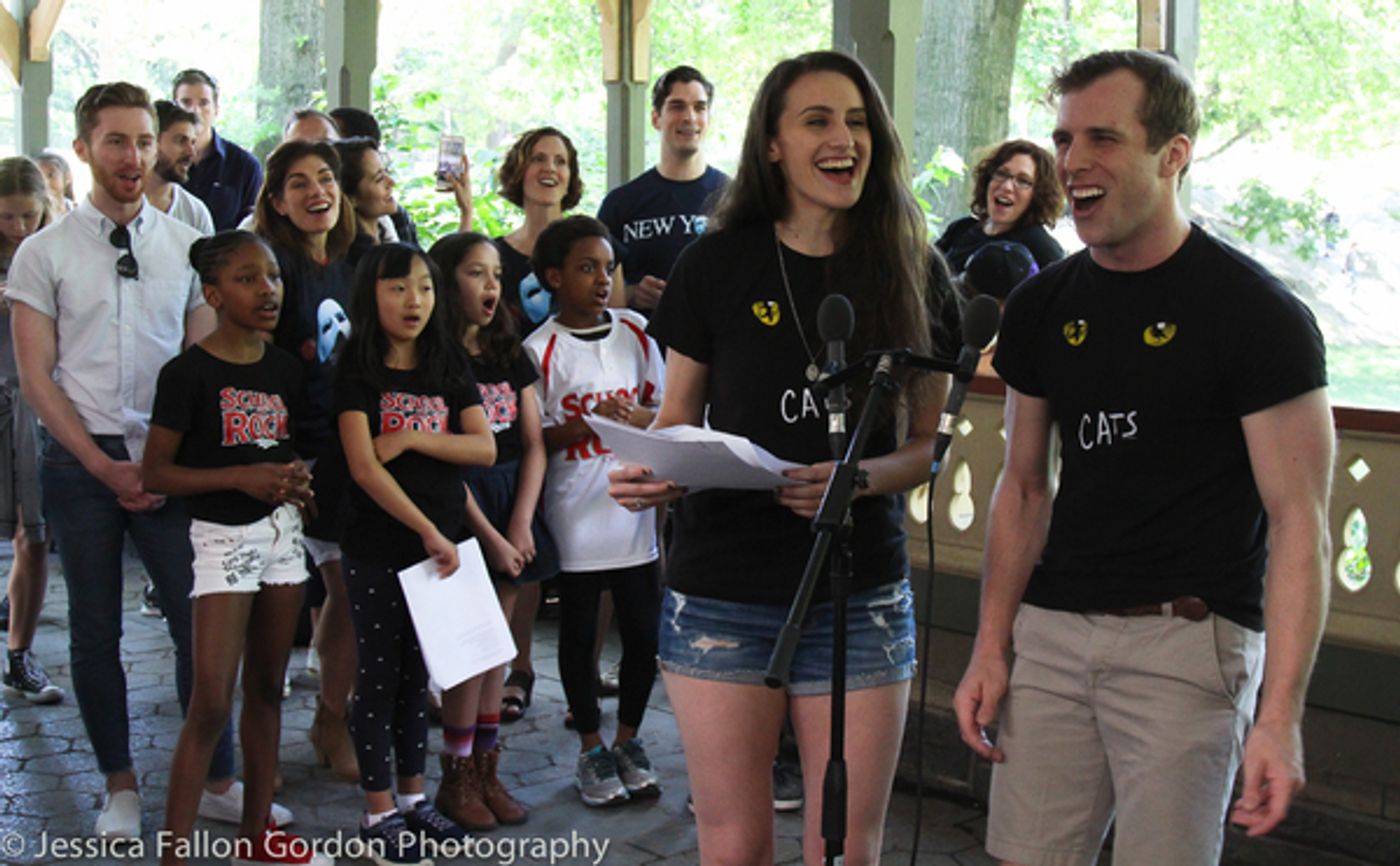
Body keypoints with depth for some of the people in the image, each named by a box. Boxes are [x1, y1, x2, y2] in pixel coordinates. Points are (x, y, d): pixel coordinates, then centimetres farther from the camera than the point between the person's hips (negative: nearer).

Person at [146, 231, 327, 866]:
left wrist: (295, 481, -3)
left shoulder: (284, 369, 6)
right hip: (221, 536, -6)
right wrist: (241, 477, -21)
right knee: (211, 704, -9)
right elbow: (155, 472, -12)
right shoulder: (188, 373, -12)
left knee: (267, 688, 13)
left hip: (281, 531, 6)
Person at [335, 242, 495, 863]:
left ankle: (413, 796, 24)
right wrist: (428, 531, -18)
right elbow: (364, 468, -16)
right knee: (378, 673, 3)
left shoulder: (450, 368, 6)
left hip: (439, 544, 4)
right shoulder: (358, 373, -8)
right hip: (377, 548, -4)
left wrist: (411, 439, -14)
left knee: (417, 673, 13)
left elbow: (484, 448, -2)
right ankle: (378, 811, 11)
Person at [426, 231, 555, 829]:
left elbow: (533, 445, 8)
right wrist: (489, 536, -13)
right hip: (460, 509, -6)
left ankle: (486, 770, 15)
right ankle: (457, 777, 6)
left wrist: (521, 525, -4)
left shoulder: (510, 357, 12)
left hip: (514, 503, 6)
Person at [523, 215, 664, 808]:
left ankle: (628, 740, 26)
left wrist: (634, 417, -11)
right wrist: (589, 424, -20)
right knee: (579, 635, 9)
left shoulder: (635, 332, 4)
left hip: (635, 509, 3)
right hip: (574, 518, -3)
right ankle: (591, 749, 24)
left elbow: (665, 411, 10)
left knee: (643, 633, 7)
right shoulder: (540, 349, -6)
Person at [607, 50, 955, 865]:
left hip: (861, 597, 1)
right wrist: (650, 474, -13)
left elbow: (929, 444, 6)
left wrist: (860, 477, -14)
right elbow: (678, 418, 9)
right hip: (723, 596, 0)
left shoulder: (915, 272, 2)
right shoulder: (717, 263, 0)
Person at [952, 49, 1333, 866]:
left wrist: (1280, 715, -17)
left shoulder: (1255, 312, -9)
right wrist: (991, 648, 8)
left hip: (1190, 637, -5)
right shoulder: (1043, 306, 8)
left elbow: (1298, 523, -11)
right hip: (1054, 627, 5)